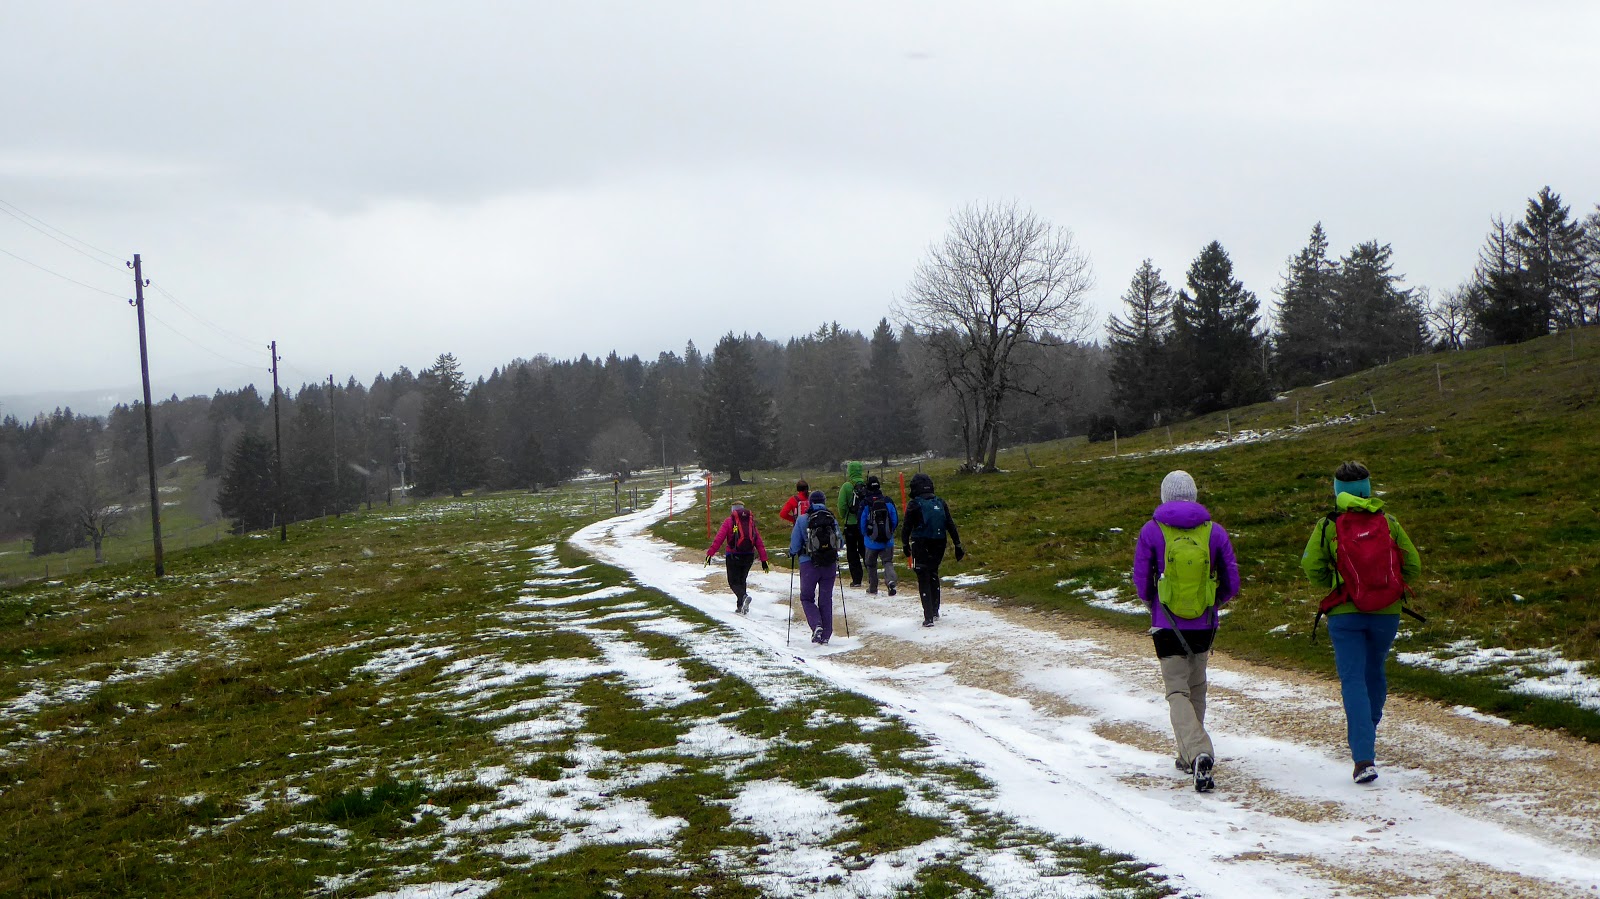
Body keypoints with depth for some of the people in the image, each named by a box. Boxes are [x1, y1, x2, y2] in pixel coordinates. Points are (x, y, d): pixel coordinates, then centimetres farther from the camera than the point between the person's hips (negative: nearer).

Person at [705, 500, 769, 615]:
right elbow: (759, 542, 6)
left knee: (734, 582, 1)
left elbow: (718, 539, -10)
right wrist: (764, 560, 6)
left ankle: (744, 597, -28)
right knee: (742, 580, 21)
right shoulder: (751, 521, 9)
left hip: (733, 556, -4)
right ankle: (740, 606, 16)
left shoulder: (729, 521, -2)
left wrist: (710, 554, -10)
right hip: (749, 556, 4)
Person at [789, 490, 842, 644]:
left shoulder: (802, 520, -6)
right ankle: (825, 636, 12)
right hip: (830, 564, 3)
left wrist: (792, 553, 16)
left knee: (807, 597, 11)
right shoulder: (832, 519, 1)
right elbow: (840, 541, 9)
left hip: (809, 564, -3)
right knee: (826, 599, 11)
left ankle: (816, 625, -13)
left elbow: (795, 545, -6)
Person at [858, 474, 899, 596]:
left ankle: (873, 589, 20)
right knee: (888, 562, 6)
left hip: (872, 541, -2)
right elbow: (895, 520, 2)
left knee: (871, 564, 13)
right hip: (887, 540, 2)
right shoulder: (888, 501, -4)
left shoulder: (865, 504, -12)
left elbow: (861, 522, -5)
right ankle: (890, 580, -21)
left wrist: (865, 534, 14)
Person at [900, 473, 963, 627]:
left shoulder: (914, 504, -8)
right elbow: (951, 526, 6)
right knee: (933, 575, 24)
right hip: (939, 545, 5)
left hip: (921, 546, -5)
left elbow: (906, 527, -5)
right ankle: (935, 610, 30)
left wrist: (905, 545, 9)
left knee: (924, 580, -1)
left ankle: (928, 617, -9)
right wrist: (958, 546, 10)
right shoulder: (940, 503, 6)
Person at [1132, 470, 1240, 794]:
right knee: (1197, 688, 20)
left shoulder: (1151, 531, -7)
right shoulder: (1214, 531, -2)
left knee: (1178, 693, -3)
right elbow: (1232, 584, 2)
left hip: (1168, 628, -3)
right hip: (1204, 627, 3)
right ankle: (1190, 756, 28)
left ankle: (1199, 754, -24)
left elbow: (1141, 584, -1)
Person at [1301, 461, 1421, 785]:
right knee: (1375, 672, 24)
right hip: (1387, 612, 3)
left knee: (1353, 680, -3)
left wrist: (1333, 588, 8)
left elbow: (1311, 565, -11)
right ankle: (1366, 733, 40)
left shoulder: (1329, 525, -5)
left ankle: (1363, 756, -16)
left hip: (1345, 613, -2)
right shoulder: (1387, 522, 1)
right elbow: (1413, 566, 2)